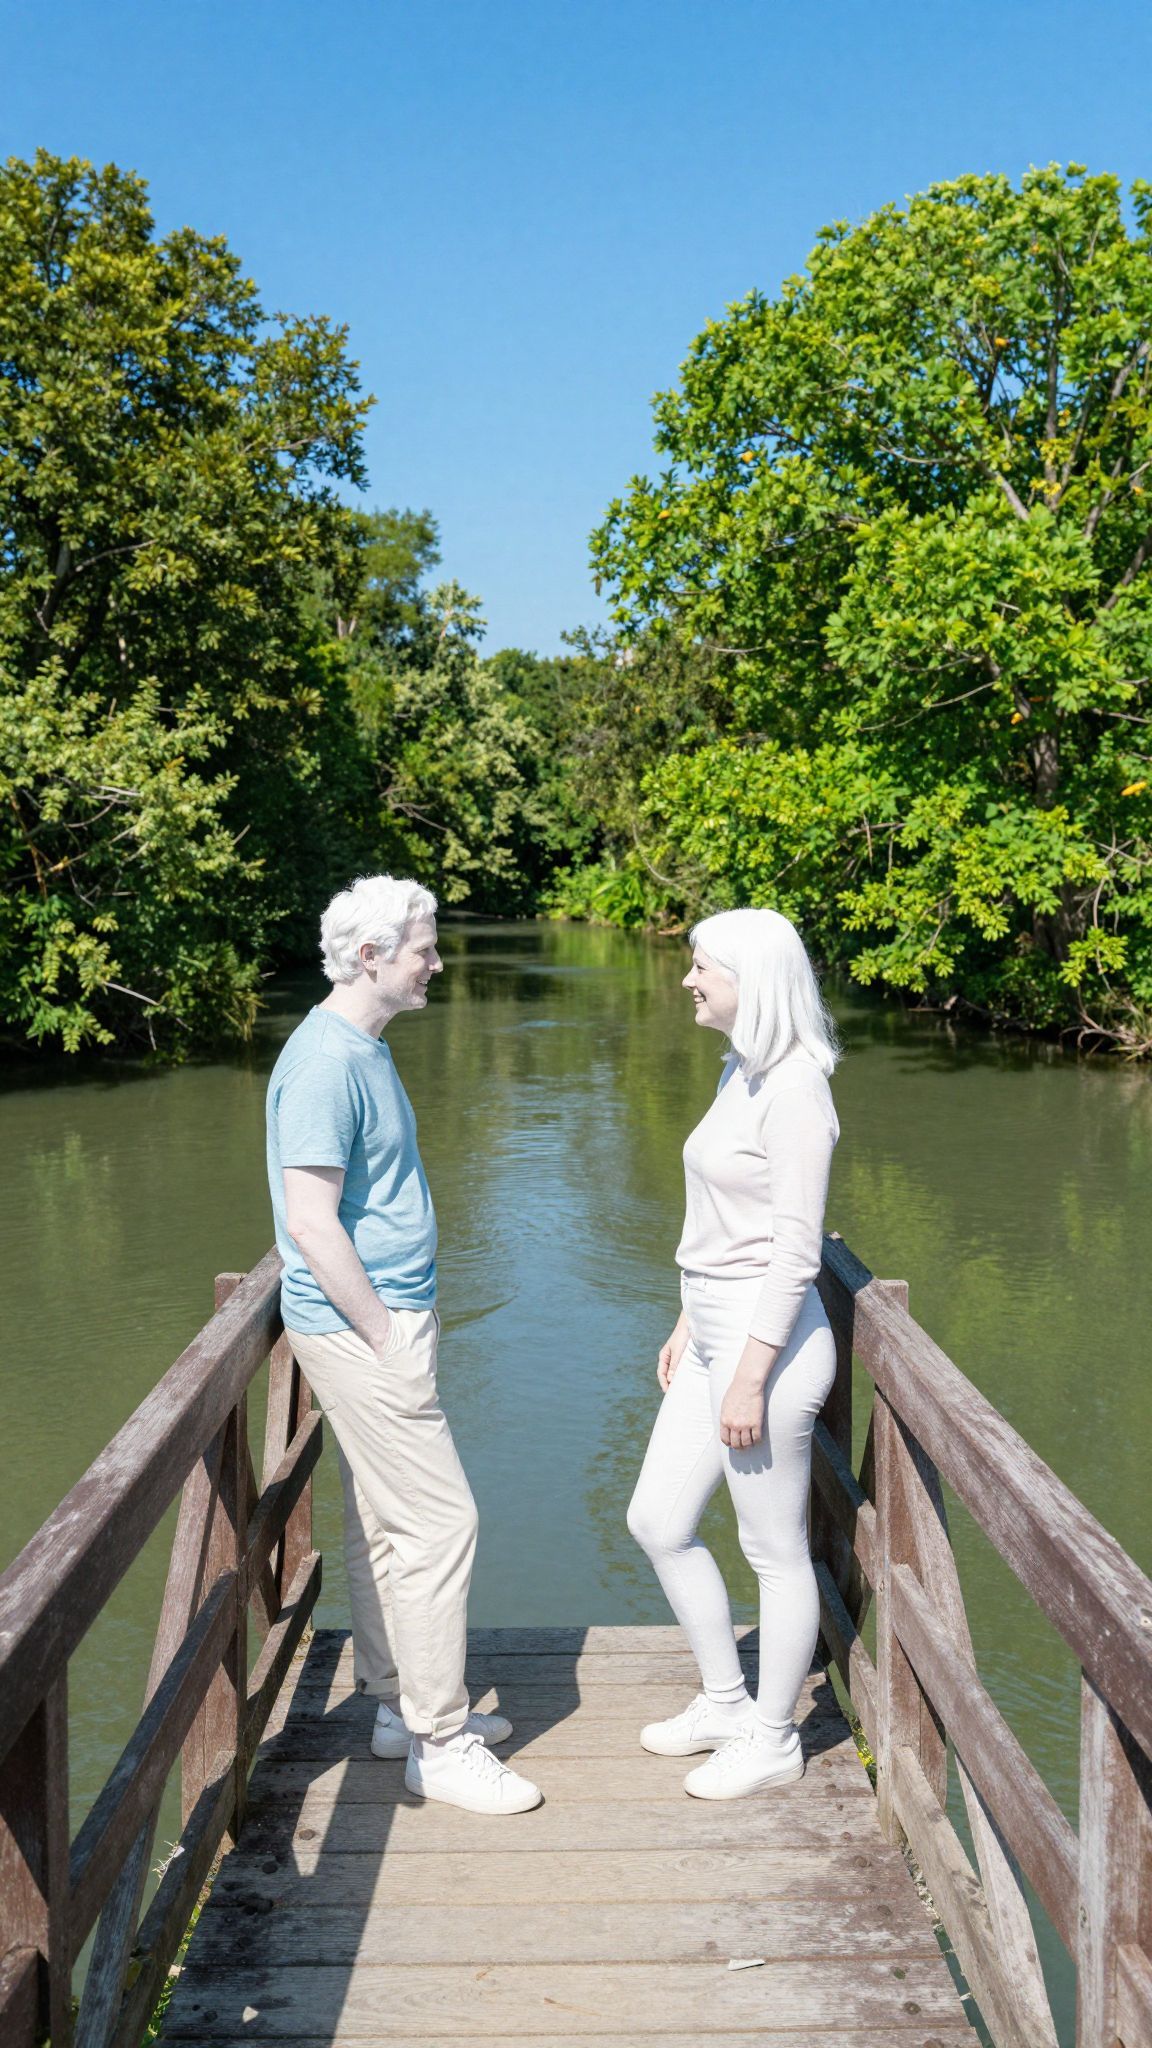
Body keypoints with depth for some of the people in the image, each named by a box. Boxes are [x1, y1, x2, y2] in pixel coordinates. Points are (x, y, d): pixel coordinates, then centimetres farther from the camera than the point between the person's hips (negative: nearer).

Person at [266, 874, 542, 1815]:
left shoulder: (365, 1050, 12)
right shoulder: (326, 1064, -20)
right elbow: (312, 1224, -24)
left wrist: (406, 1321, 17)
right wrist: (387, 1340, -18)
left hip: (388, 1319, 10)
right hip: (363, 1330, -10)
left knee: (383, 1521, 17)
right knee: (439, 1522, -5)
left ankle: (402, 1703, 29)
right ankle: (440, 1745, 6)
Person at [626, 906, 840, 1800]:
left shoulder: (793, 1091, -18)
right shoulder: (740, 1073, 11)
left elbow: (796, 1250, -20)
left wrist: (751, 1377, -19)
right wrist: (689, 1324, 21)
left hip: (768, 1342, -10)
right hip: (716, 1333, 10)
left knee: (775, 1551, 7)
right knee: (659, 1522, 17)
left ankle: (772, 1740, 25)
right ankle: (725, 1702, 34)